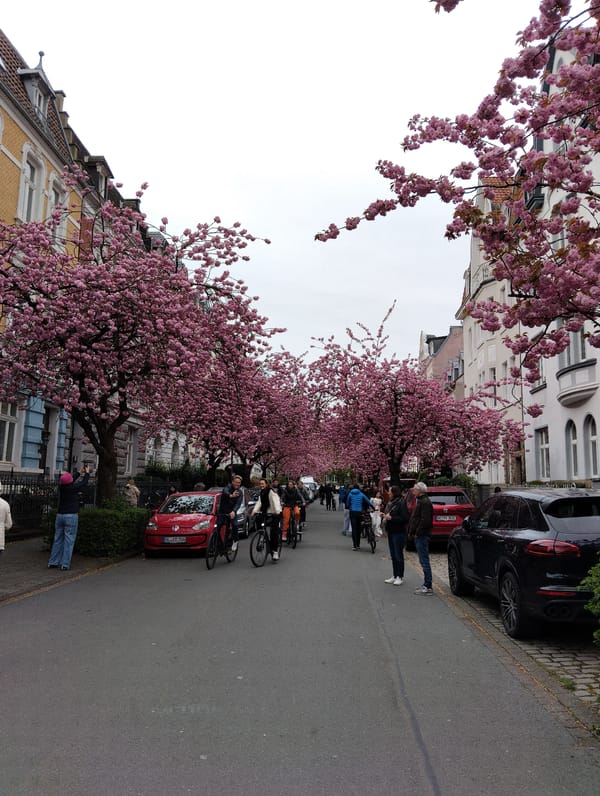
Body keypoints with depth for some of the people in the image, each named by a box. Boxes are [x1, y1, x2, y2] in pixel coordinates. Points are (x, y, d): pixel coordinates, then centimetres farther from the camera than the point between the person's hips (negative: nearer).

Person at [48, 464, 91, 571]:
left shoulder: (61, 487, 3)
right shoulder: (73, 488, -13)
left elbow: (72, 483, 22)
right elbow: (84, 482, 3)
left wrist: (80, 473, 32)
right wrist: (87, 473, 20)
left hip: (59, 515, 6)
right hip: (71, 516, -6)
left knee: (58, 540, 12)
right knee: (69, 541, -2)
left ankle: (53, 562, 15)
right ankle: (65, 564, -2)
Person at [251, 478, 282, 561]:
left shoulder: (272, 491, -11)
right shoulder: (261, 493, 14)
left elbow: (275, 501, -22)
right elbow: (259, 503, 4)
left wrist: (277, 511, -35)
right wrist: (254, 511, -11)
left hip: (275, 514, -7)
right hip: (267, 514, 8)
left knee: (274, 532, -13)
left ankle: (275, 551, -6)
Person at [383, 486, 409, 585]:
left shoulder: (401, 503, -14)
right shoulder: (391, 503, 12)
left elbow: (404, 518, -19)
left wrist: (391, 518, -19)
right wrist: (385, 516, 2)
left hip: (399, 533, -9)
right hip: (391, 532, 9)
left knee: (398, 555, -2)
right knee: (393, 555, 13)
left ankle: (399, 577, 6)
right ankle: (394, 576, 21)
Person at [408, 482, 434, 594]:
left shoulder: (425, 502, -15)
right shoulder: (421, 501, 19)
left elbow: (425, 520, -23)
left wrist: (417, 533, -18)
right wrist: (411, 532, 15)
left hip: (422, 536, -11)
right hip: (420, 536, 11)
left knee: (424, 561, -7)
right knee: (423, 561, 14)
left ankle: (428, 587, -4)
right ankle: (426, 584, 20)